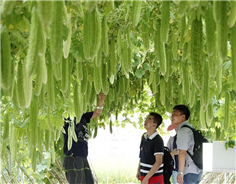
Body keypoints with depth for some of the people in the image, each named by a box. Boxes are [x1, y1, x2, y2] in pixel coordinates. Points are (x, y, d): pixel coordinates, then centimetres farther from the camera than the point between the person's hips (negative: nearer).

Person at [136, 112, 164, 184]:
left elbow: (158, 162, -22)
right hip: (144, 176, 8)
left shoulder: (158, 140, -18)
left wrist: (146, 178, -22)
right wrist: (138, 170, 9)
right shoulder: (144, 137, 6)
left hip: (155, 178, -8)